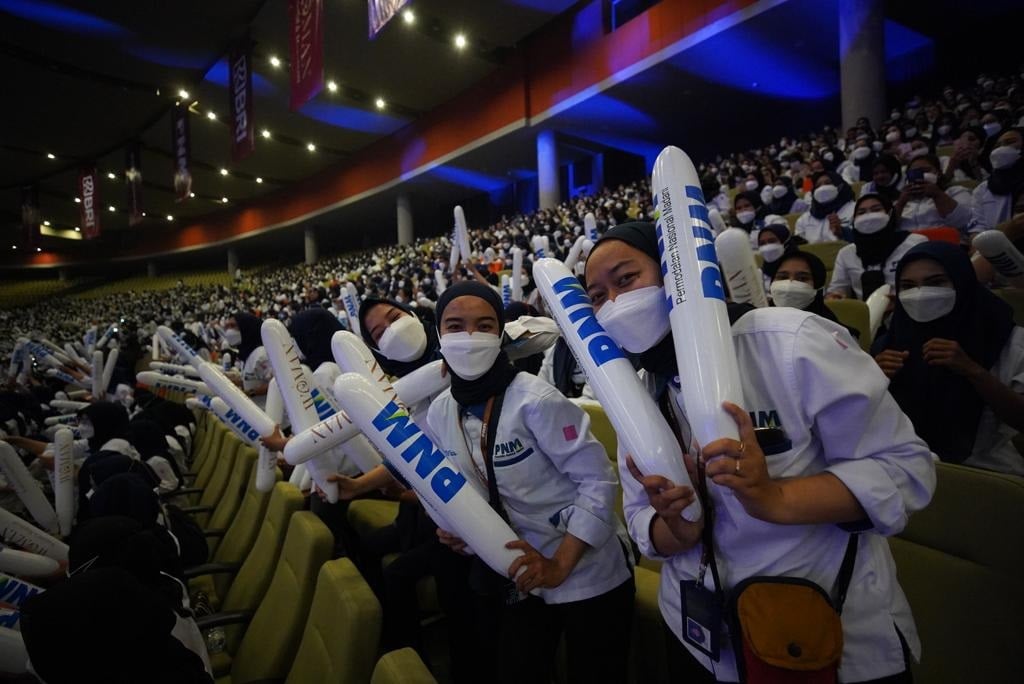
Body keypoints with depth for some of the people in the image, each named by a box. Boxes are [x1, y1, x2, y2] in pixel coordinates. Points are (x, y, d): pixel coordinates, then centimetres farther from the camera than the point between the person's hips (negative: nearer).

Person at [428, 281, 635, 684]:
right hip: (523, 576, 6)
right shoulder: (438, 415, -5)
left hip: (590, 577, -5)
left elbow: (599, 482, -21)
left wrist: (560, 565, -22)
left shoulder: (535, 401, -25)